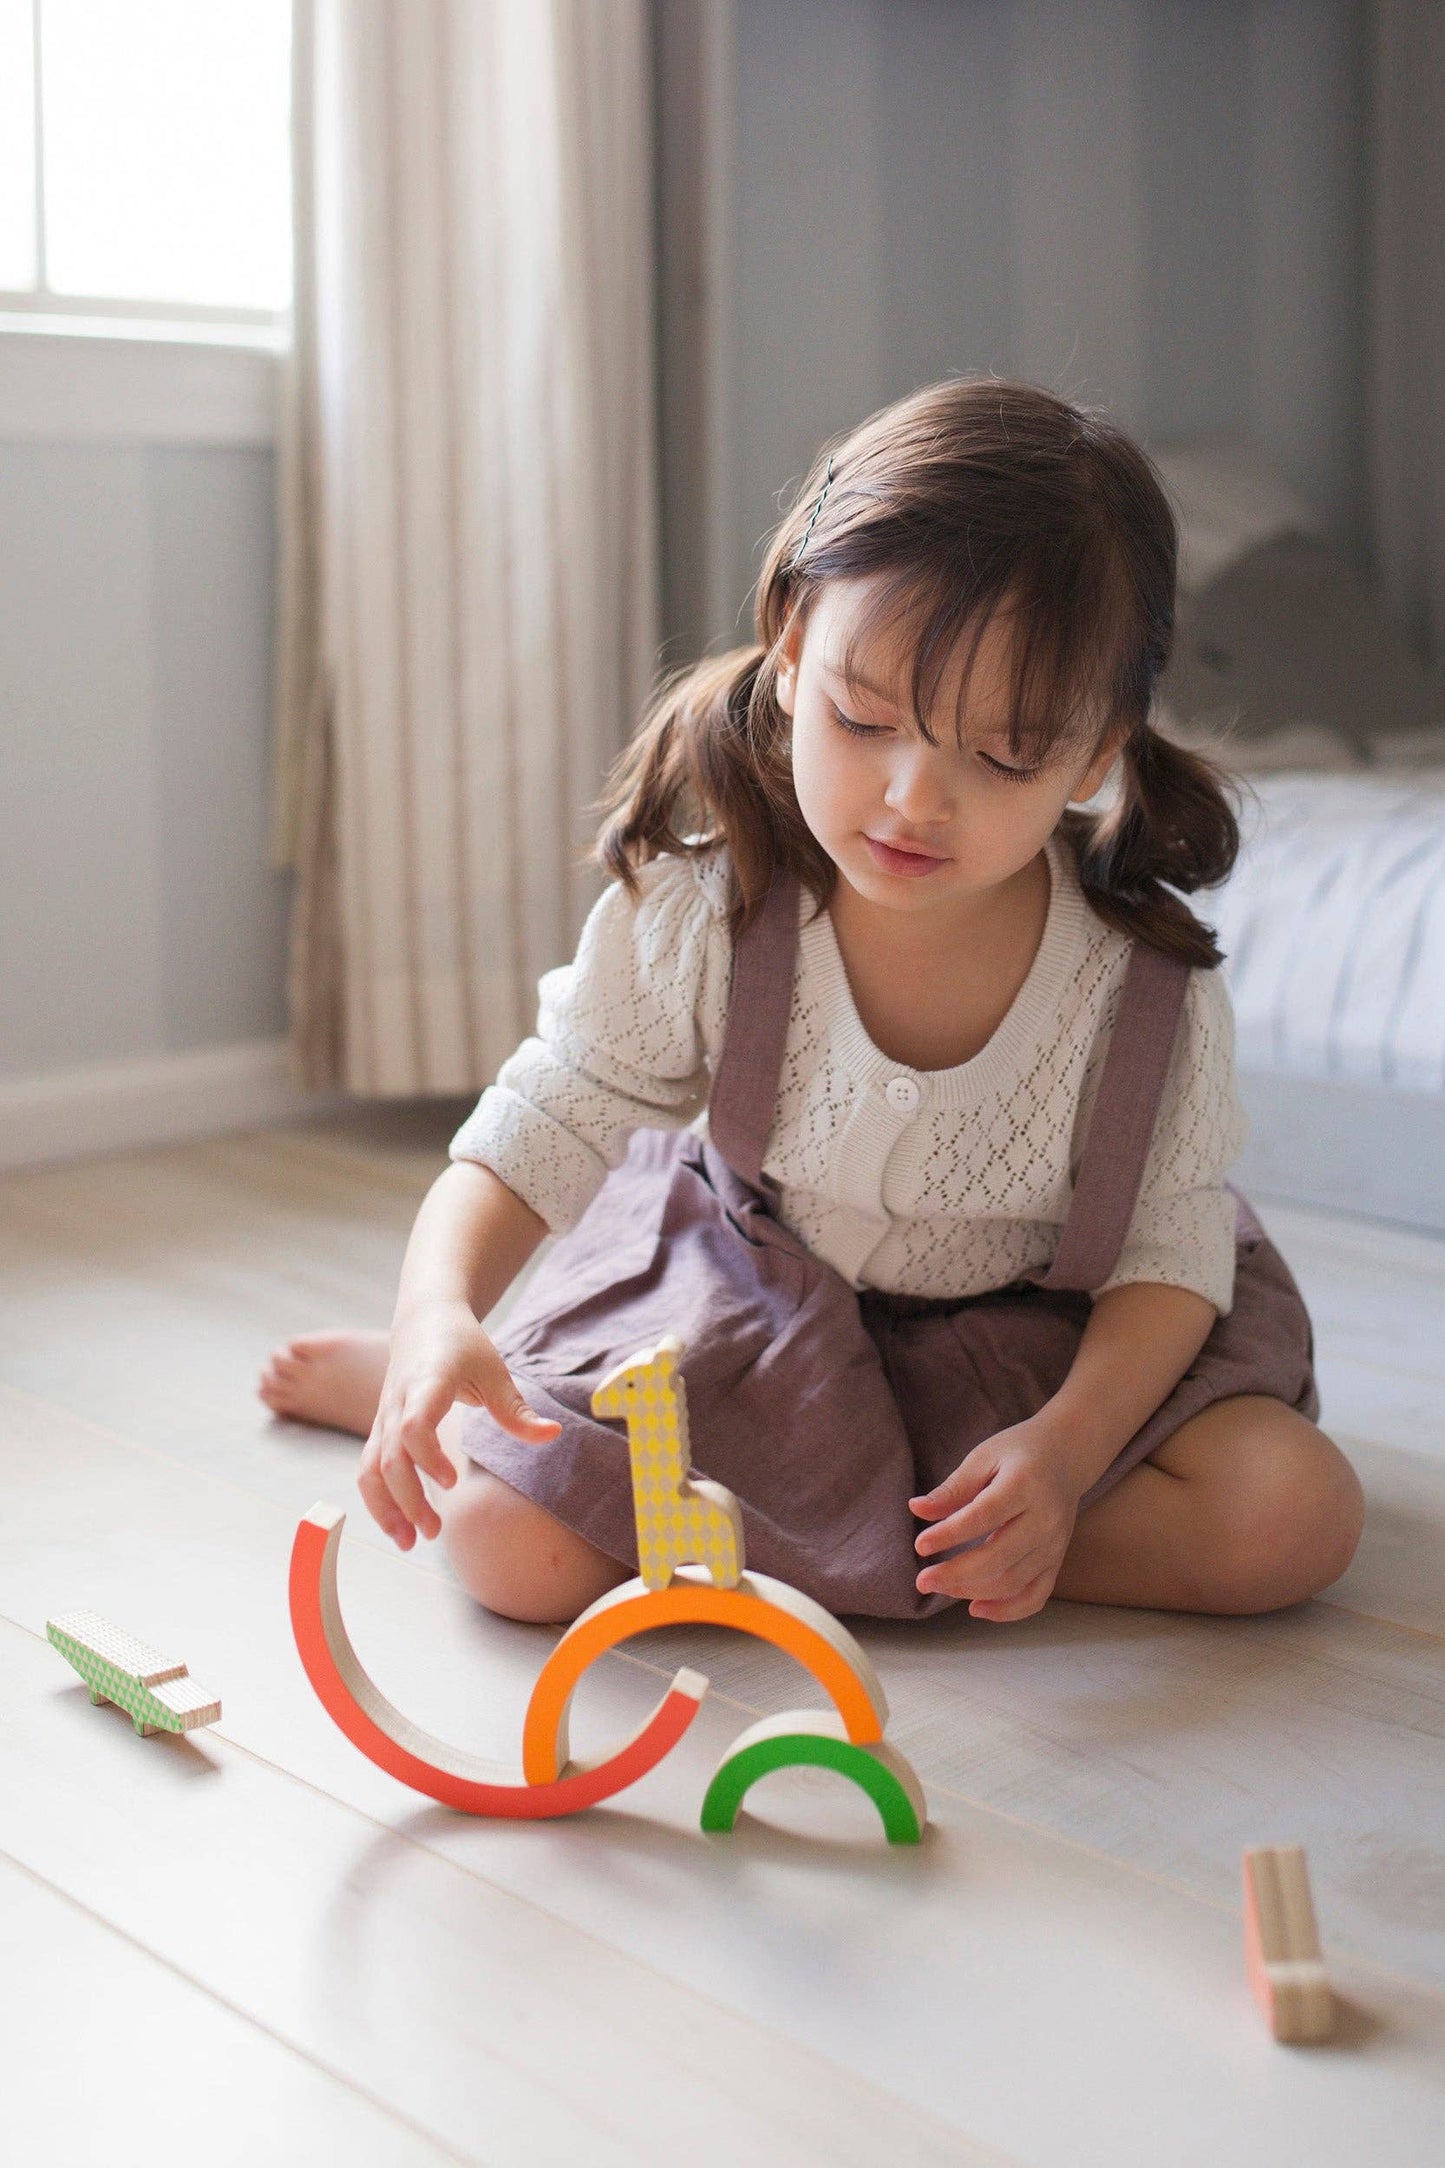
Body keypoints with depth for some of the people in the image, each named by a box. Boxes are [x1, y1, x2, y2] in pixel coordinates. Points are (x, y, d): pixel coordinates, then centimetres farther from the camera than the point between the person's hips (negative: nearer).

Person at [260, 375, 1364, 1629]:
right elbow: (528, 1145, -19)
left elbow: (1169, 1258, -12)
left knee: (1295, 1518, -20)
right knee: (518, 1551, -20)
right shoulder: (699, 914, -23)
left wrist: (1067, 1446, -30)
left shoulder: (1149, 982, -23)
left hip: (1039, 1328, 2)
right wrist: (441, 1313, -39)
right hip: (744, 1297, -1)